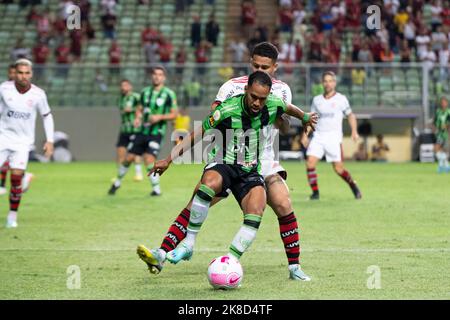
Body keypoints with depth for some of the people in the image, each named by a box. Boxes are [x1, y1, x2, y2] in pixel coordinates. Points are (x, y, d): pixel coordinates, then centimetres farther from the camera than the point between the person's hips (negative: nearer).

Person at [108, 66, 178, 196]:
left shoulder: (169, 94, -5)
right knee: (129, 158, 7)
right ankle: (118, 182, 28)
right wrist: (138, 117, -3)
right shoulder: (145, 92, 9)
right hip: (142, 131, 4)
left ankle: (156, 189, -5)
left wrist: (160, 117, -18)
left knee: (149, 160, -19)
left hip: (156, 133, -4)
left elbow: (174, 114, -4)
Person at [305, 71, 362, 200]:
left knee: (338, 169, -4)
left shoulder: (341, 99, 2)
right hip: (318, 136, 3)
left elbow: (350, 115, 10)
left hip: (334, 137, -3)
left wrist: (354, 131, -2)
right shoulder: (317, 100, 10)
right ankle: (315, 192, -5)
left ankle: (353, 186, 22)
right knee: (310, 163, -15)